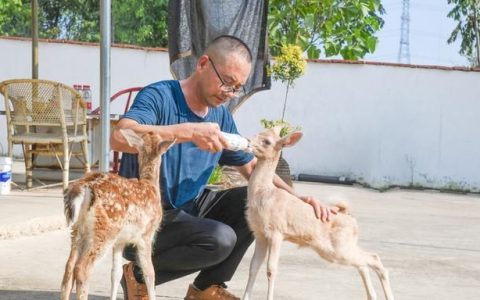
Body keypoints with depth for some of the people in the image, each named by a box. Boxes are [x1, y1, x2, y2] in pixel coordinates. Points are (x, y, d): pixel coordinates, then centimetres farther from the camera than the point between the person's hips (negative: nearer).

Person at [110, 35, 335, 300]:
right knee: (220, 238, -29)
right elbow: (120, 137, -34)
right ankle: (140, 275, -7)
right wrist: (190, 132, -40)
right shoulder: (159, 97, -16)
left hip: (190, 210, 8)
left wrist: (296, 199, -3)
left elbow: (251, 167, 15)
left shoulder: (221, 117, 7)